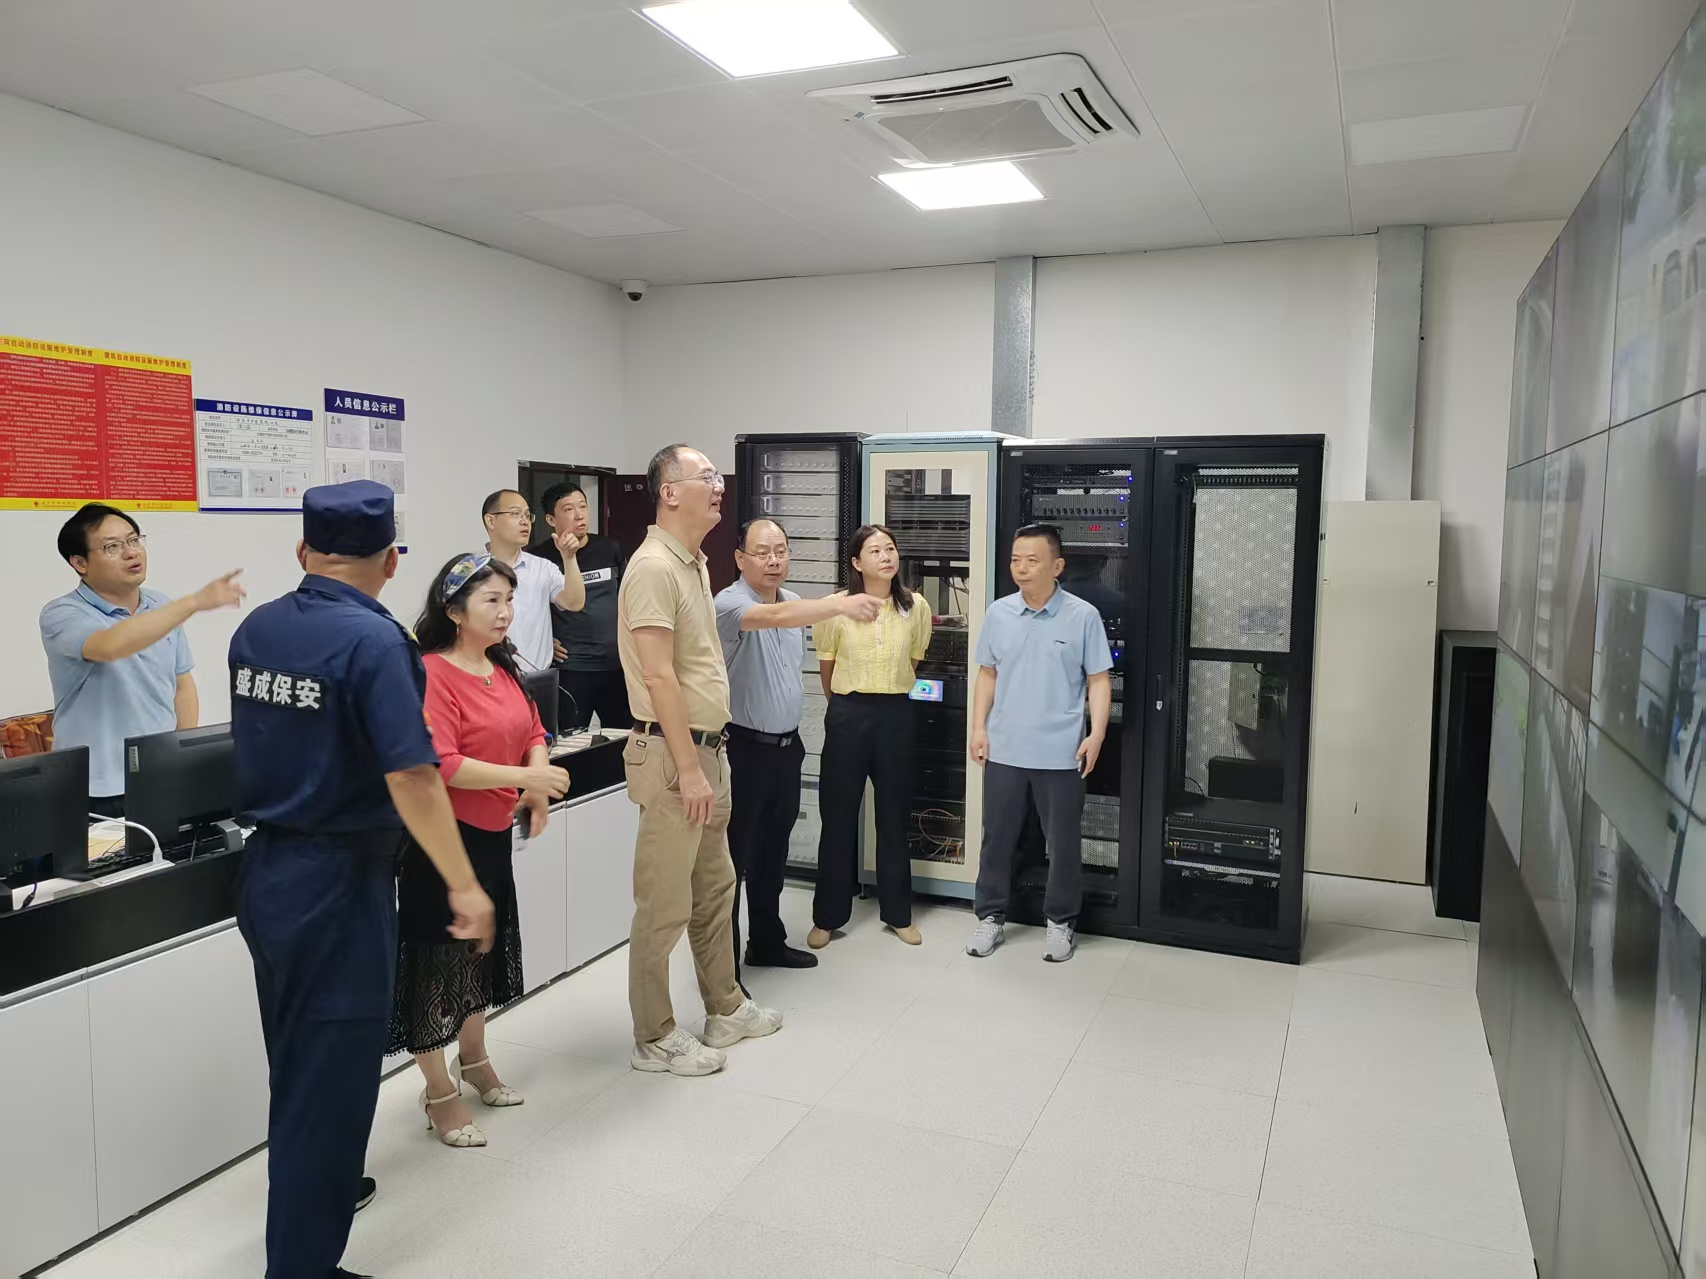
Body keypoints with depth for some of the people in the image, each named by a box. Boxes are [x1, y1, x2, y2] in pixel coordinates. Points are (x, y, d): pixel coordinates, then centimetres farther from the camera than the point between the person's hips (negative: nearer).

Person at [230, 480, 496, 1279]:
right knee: (329, 1074, 4)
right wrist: (464, 886, -22)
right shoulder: (373, 640, -20)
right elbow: (411, 775, -25)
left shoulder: (254, 630, 2)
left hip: (265, 869, 8)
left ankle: (311, 1186, 47)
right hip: (338, 882, -8)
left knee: (295, 1057, 25)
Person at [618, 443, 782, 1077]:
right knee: (665, 904, 0)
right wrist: (688, 768, -21)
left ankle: (725, 1009, 34)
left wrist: (708, 758, 19)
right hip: (672, 753, -10)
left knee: (715, 887, 19)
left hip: (707, 747, 10)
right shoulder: (654, 567, -16)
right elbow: (658, 676, -21)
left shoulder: (695, 564, 15)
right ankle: (654, 1038, 14)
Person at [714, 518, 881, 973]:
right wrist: (841, 605, -54)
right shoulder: (730, 603, -19)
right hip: (744, 748, -8)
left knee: (773, 854, 18)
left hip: (787, 744, 8)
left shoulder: (794, 601, 8)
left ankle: (767, 943, 33)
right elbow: (773, 617, -40)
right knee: (733, 859, -1)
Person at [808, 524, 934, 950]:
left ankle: (898, 913, 25)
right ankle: (828, 916, 18)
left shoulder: (915, 607, -3)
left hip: (896, 715, 1)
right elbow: (826, 667, 8)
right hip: (848, 715, -1)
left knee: (894, 816, 11)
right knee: (838, 817, 6)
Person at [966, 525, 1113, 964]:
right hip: (1004, 750, 3)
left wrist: (1096, 734, -11)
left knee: (1062, 842, 9)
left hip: (1061, 753, -2)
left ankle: (1061, 922, 25)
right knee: (997, 837, 11)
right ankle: (990, 916, 26)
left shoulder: (1083, 616, -6)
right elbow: (987, 675, 10)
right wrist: (979, 728, 3)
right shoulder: (998, 613, 3)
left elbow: (1098, 680, -2)